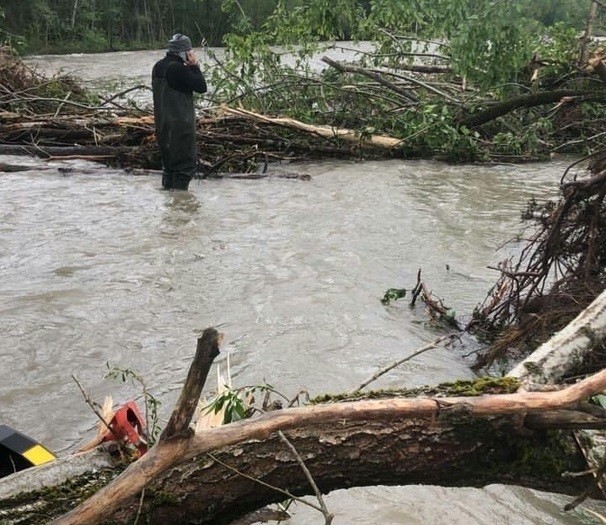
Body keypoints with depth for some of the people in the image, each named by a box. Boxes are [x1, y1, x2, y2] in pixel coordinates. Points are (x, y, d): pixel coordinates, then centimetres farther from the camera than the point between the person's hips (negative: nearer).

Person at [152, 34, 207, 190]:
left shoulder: (158, 66, 10)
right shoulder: (179, 68, -18)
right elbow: (201, 87, -14)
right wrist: (195, 66, -6)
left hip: (162, 125, 9)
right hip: (180, 125, -9)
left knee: (169, 163, 19)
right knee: (186, 165, -3)